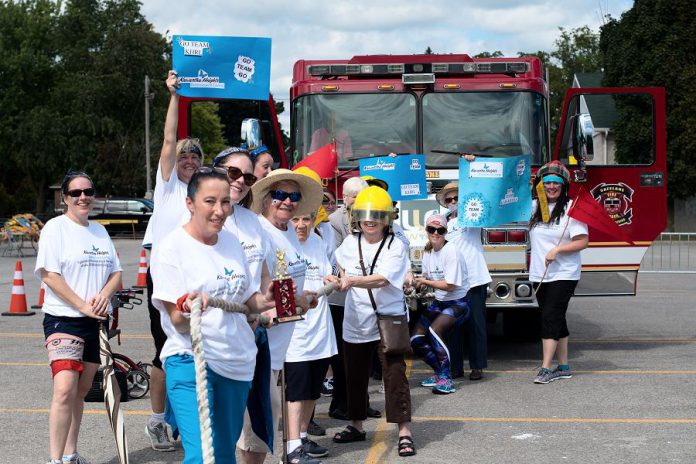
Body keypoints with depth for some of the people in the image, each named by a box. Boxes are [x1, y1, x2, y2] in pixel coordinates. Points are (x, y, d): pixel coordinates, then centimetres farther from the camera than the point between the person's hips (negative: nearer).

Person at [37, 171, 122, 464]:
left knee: (81, 390, 11)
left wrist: (103, 295, -8)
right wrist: (82, 306, -18)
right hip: (64, 319, -6)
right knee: (65, 390, -18)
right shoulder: (56, 228, -4)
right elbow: (49, 275, -12)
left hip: (96, 321, 6)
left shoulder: (99, 231, 15)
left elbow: (116, 273, 13)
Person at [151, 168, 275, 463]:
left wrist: (265, 301, 0)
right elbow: (178, 322, -15)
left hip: (237, 361, 6)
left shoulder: (232, 242, 8)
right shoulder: (172, 248, -11)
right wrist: (189, 311, -36)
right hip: (190, 361, -6)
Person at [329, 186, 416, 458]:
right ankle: (356, 426, 30)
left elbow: (382, 280, -24)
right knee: (355, 376, 14)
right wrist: (334, 278, 0)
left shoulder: (395, 246, -10)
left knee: (395, 374, -7)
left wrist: (352, 281, -37)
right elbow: (340, 268, 22)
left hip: (388, 320, -5)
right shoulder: (350, 243, 4)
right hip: (355, 322, 5)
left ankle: (404, 431, -3)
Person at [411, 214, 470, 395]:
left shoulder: (451, 251, -18)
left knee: (435, 331, -31)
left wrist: (424, 282, -16)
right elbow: (427, 278, 10)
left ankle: (446, 379, -19)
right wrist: (417, 282, -11)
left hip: (457, 303, -8)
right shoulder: (428, 251, 5)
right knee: (416, 341, -1)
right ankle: (440, 372, 21)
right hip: (439, 302, 8)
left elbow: (449, 285, -21)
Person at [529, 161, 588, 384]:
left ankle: (546, 368, -10)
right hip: (540, 274, 6)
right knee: (555, 320, 10)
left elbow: (582, 242, -10)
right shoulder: (535, 207, 9)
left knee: (550, 317, -11)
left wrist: (557, 250, -20)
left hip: (563, 275, -6)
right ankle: (563, 367, 18)